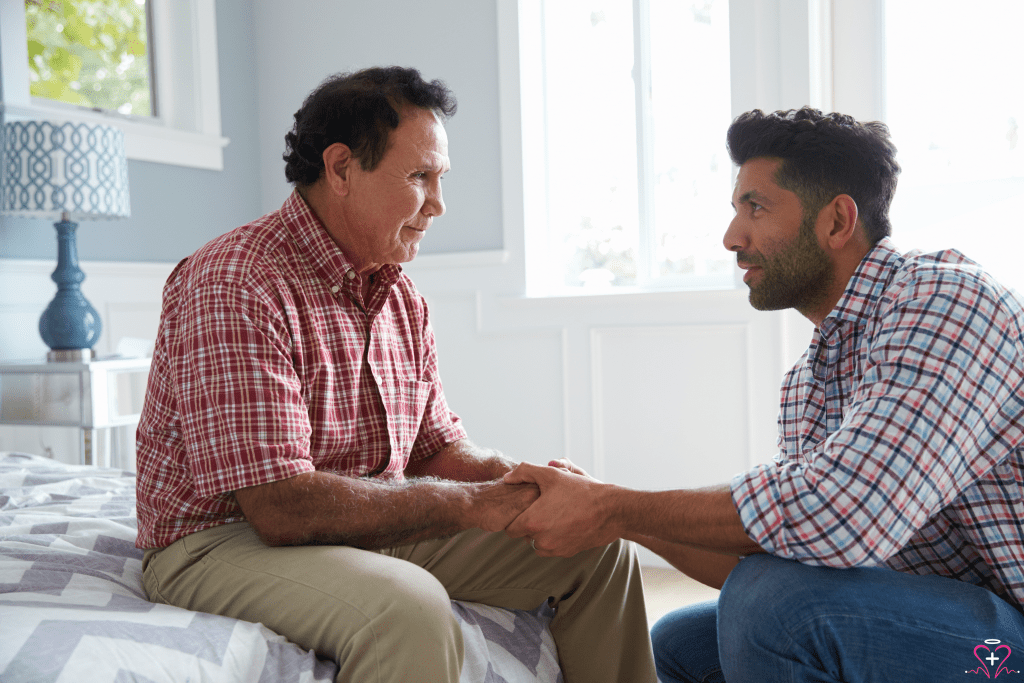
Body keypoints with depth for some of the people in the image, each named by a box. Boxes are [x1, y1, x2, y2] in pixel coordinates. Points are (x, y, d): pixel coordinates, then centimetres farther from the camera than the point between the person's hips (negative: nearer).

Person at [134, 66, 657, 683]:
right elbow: (282, 508, -29)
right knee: (409, 605, -38)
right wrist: (471, 503, -23)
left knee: (599, 546, 3)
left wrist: (523, 484, -9)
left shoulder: (403, 296, 7)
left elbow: (439, 446, 13)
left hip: (373, 529, 8)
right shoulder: (233, 285, -22)